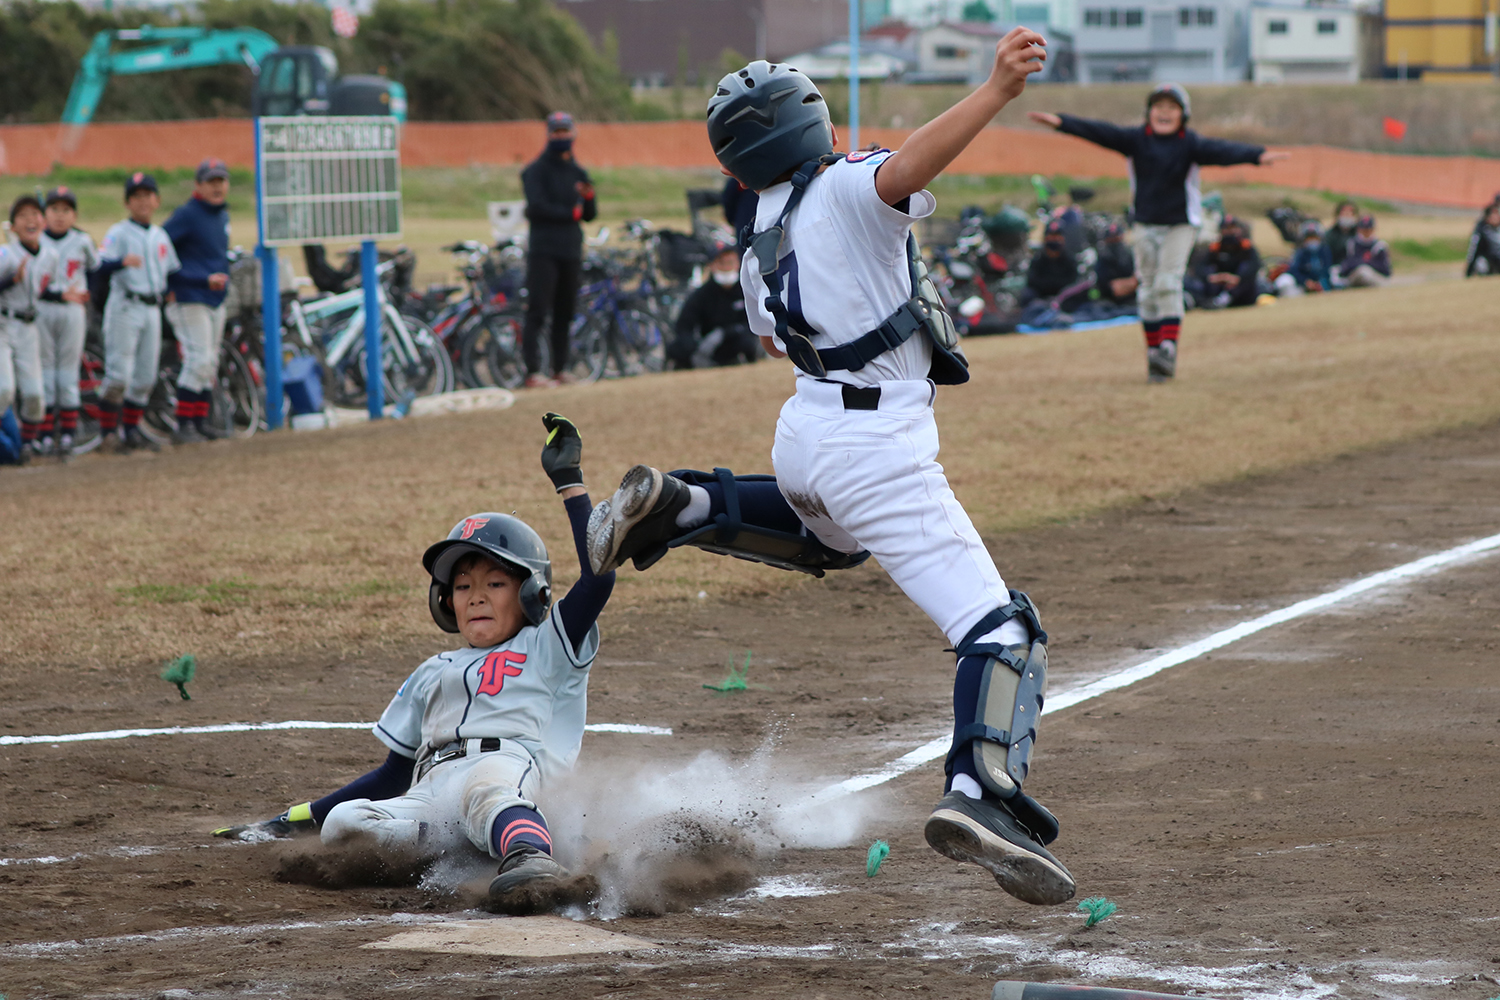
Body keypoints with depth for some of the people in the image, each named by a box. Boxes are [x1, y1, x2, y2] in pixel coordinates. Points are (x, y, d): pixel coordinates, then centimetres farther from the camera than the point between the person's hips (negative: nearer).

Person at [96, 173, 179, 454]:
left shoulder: (160, 236, 16)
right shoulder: (119, 233, -4)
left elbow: (171, 270, 29)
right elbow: (101, 265, -20)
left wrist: (168, 291, 12)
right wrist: (123, 261, -39)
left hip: (152, 310, 6)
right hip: (125, 307, -6)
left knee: (146, 376, 9)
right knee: (119, 373, -11)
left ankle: (132, 431, 19)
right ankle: (107, 431, -3)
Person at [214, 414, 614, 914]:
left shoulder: (547, 646, 23)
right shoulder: (433, 674, 39)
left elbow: (598, 577, 7)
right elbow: (397, 771, 38)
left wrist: (569, 482, 8)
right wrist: (293, 820, 32)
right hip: (430, 800, 5)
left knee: (485, 784, -44)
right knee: (343, 824, -27)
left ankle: (531, 863, -71)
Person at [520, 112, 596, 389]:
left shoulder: (578, 173, 17)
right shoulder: (536, 170, 0)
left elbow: (589, 216, 12)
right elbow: (537, 207, -13)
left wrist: (589, 197, -9)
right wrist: (570, 212, -9)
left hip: (571, 251, 6)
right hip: (543, 250, -6)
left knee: (565, 313, 7)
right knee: (537, 311, -11)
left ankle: (561, 369, 14)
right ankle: (533, 373, -16)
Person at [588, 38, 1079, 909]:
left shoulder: (760, 249, 12)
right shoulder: (847, 191, -10)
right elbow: (906, 170, -33)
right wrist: (997, 92, -43)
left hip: (806, 430, 8)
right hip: (879, 450, -8)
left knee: (828, 535, 44)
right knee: (1000, 628, -14)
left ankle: (682, 508, 22)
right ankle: (984, 794, -37)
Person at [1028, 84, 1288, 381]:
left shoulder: (1191, 145, -12)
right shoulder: (1136, 140, -5)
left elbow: (1222, 151, -27)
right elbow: (1100, 132, -14)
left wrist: (1257, 155, -45)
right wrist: (1061, 122, -26)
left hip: (1181, 225, -3)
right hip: (1146, 226, 3)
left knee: (1168, 283, -17)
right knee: (1149, 290, 5)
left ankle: (1169, 350, -22)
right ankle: (1153, 352, 13)